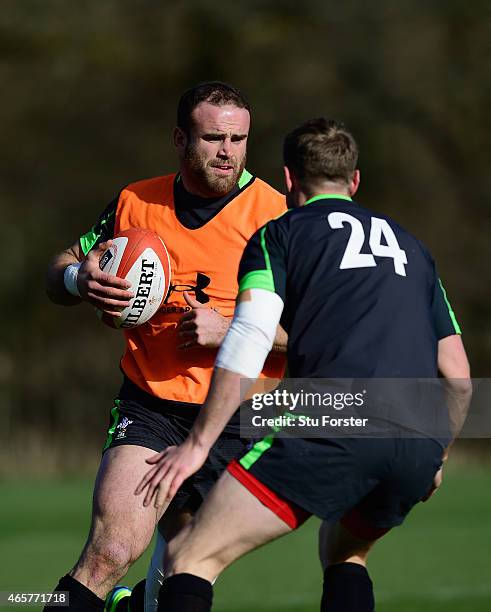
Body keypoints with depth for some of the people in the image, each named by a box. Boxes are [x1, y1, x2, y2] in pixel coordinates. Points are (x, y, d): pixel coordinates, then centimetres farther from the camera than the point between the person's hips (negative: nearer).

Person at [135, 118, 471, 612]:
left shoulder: (279, 235, 13)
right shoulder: (408, 246, 29)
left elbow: (247, 345, -3)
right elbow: (458, 377, 25)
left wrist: (197, 444, -2)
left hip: (334, 426, -6)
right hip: (420, 446, 6)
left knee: (190, 558, -2)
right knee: (343, 553, 32)